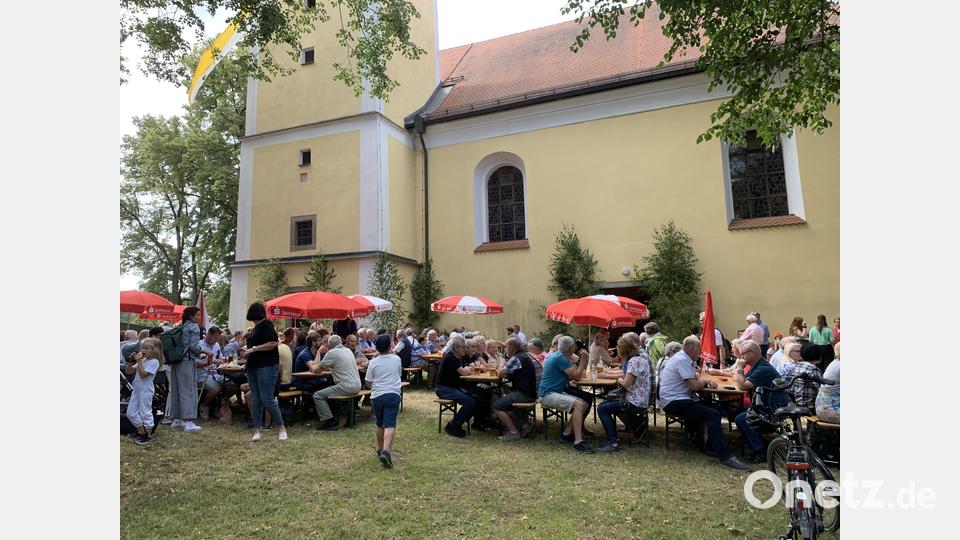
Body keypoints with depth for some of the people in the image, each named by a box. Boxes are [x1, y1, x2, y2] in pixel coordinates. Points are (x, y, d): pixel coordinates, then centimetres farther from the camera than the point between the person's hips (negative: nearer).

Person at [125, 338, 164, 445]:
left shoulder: (154, 362, -14)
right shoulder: (143, 360, 11)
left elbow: (143, 374, -23)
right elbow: (129, 371, 15)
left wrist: (139, 361, -21)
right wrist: (130, 361, 0)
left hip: (146, 390, -9)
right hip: (136, 389, 9)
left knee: (145, 412, -2)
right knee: (130, 412, 13)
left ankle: (147, 436, 11)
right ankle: (141, 432, 26)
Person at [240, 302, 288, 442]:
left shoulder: (266, 324, -9)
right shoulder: (257, 327, 17)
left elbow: (273, 343, -20)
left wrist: (253, 349, -17)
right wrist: (247, 352, 9)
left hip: (267, 367, -9)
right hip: (253, 367, 9)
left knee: (267, 399, -9)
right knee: (256, 400, 6)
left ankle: (282, 427, 4)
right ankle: (257, 431, 10)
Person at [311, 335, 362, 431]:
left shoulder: (332, 353, -7)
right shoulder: (348, 350, 16)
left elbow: (317, 370, 0)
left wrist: (313, 367, 23)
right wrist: (318, 364, 34)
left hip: (347, 386, -9)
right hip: (357, 386, 9)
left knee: (317, 395, -2)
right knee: (329, 389, 30)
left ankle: (330, 422, -5)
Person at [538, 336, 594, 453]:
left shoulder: (559, 356, 15)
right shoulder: (560, 358, -17)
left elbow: (575, 376, 16)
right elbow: (577, 375, -17)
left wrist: (581, 359, 9)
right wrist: (583, 359, -6)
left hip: (557, 392, 10)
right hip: (547, 395, -10)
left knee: (585, 405, 2)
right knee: (578, 404, -26)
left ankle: (566, 434, 6)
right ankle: (578, 441, -28)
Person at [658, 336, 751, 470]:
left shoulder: (685, 358, 15)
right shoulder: (681, 360, -17)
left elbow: (695, 379, 20)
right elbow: (695, 385, -19)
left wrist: (707, 382, -1)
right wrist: (705, 381, 2)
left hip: (675, 400, 10)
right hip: (674, 402, -10)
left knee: (713, 407, 4)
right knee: (713, 415, -18)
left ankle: (712, 448, 5)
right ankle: (725, 456, -18)